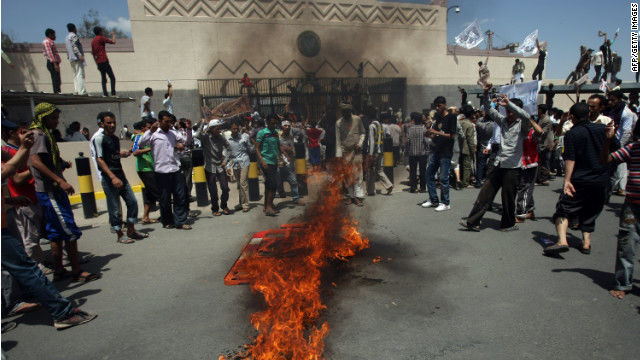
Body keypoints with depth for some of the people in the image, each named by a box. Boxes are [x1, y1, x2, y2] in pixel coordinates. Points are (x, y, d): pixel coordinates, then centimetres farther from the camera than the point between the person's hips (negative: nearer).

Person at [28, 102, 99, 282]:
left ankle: (59, 271, 22)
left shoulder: (45, 134, 18)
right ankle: (77, 271, -1)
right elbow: (35, 161, -25)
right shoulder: (39, 135, -12)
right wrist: (60, 181, -29)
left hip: (53, 190, 11)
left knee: (56, 232, 14)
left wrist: (63, 164, 10)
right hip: (50, 191, -11)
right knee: (70, 231, -7)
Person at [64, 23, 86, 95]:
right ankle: (81, 91, -22)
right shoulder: (73, 36, -4)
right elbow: (74, 46, -18)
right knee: (80, 74, -14)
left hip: (71, 59, 9)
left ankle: (76, 90, 4)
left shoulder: (66, 37, 24)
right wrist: (80, 55, -24)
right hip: (77, 58, -9)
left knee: (75, 75, 9)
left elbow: (67, 50, 24)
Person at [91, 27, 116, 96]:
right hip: (104, 61, -8)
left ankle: (105, 94, 0)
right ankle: (113, 94, -19)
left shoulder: (93, 41, 19)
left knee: (103, 79, 8)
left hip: (99, 63, 8)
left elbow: (93, 54, 21)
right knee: (112, 78, -9)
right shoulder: (101, 38, -4)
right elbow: (113, 42, -5)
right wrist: (113, 35, 13)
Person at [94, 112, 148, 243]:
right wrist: (113, 177, -22)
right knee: (115, 208, -1)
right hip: (109, 178, -8)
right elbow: (100, 160, -15)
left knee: (132, 202, 6)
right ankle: (120, 235, 11)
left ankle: (131, 231, 18)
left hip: (120, 175, 8)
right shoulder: (100, 138, -9)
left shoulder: (116, 138, 14)